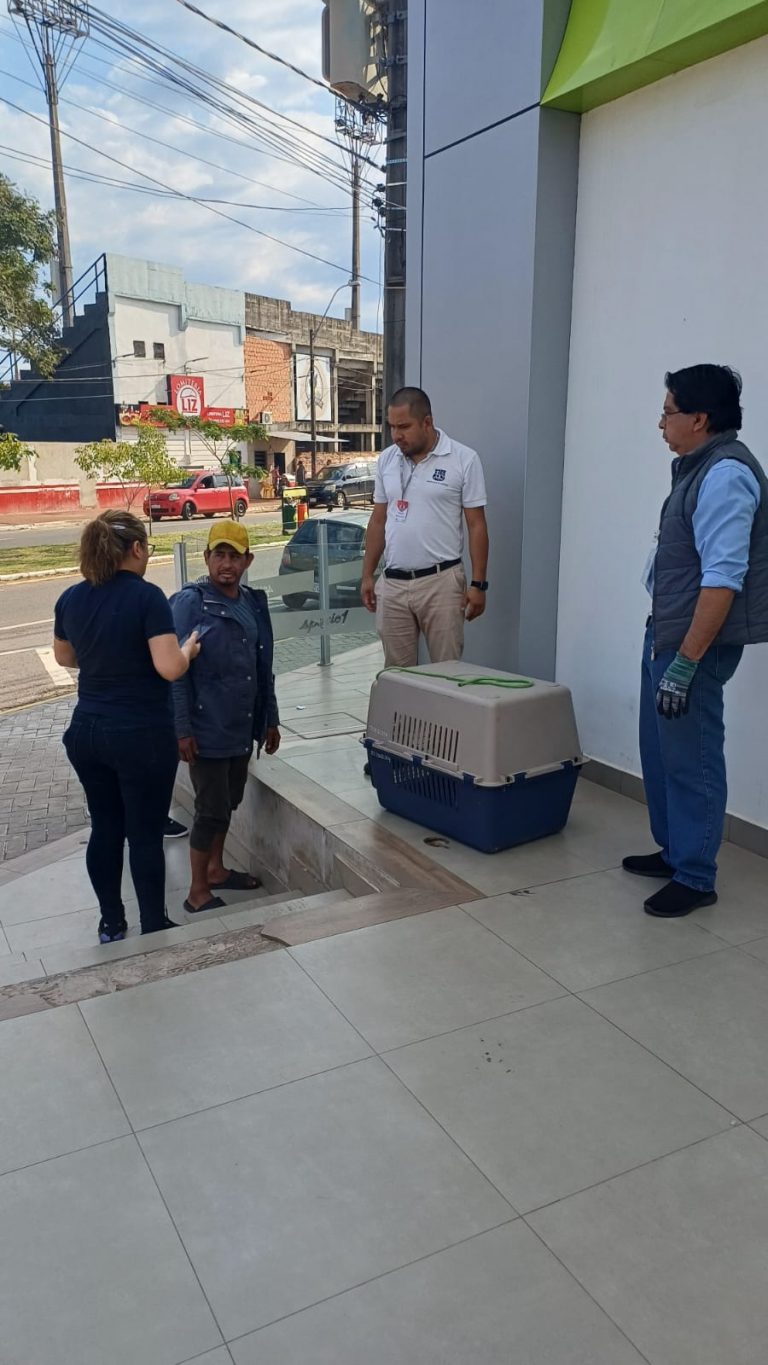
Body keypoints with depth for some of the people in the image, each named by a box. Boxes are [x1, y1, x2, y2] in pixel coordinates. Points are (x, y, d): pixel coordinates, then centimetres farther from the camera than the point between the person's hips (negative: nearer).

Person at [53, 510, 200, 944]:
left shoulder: (70, 599, 3)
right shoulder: (147, 597, -17)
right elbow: (170, 668, -22)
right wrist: (188, 648, -3)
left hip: (86, 732, 6)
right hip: (143, 736, -6)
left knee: (105, 829, 17)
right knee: (146, 834, 6)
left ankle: (111, 924, 30)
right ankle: (154, 928, 19)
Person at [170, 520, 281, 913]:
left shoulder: (253, 602, 8)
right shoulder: (190, 603, -12)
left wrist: (270, 718, 14)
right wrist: (181, 729, -18)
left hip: (242, 727, 7)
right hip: (207, 729, -7)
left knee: (229, 802, 18)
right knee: (211, 810, -1)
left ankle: (216, 869, 37)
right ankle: (198, 893, 13)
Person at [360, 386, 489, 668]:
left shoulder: (464, 459, -5)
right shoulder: (386, 460, 8)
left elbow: (476, 525, -5)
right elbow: (378, 521, 14)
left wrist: (478, 584, -8)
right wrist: (367, 575, 11)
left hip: (440, 582, -4)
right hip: (392, 584, 4)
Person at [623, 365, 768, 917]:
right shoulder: (699, 468, 13)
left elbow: (723, 578, -25)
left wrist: (685, 663, -27)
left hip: (695, 642, -10)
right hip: (666, 633, 10)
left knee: (690, 759, 0)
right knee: (662, 751, 19)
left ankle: (695, 877, 14)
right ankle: (674, 850, 34)